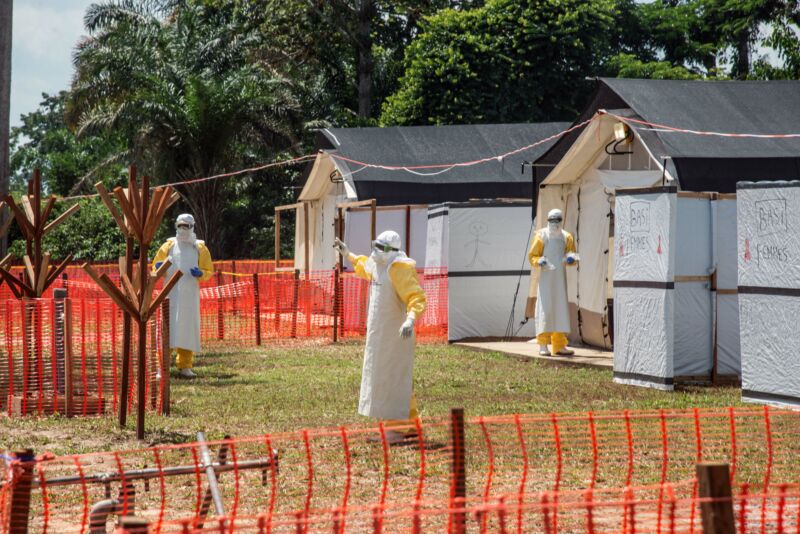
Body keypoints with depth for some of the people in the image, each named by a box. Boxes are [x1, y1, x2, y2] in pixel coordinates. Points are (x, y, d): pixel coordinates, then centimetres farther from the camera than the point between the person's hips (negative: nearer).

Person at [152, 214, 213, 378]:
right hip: (170, 294, -1)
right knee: (166, 328, -8)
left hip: (190, 295, 1)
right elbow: (155, 265, 15)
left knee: (188, 328, 4)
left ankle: (185, 366, 10)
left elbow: (209, 271, 11)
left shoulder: (200, 248, 10)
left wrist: (201, 273, -11)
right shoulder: (168, 245, 9)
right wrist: (159, 268, -9)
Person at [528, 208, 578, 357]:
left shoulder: (566, 237, 12)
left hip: (560, 277, 5)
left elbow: (573, 257, 15)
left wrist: (571, 259, -8)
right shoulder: (542, 236, -1)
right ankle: (543, 345, -10)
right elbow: (532, 256, 1)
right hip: (546, 276, -5)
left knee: (561, 308, 6)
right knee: (545, 308, -10)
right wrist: (539, 261, -20)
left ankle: (559, 345, 11)